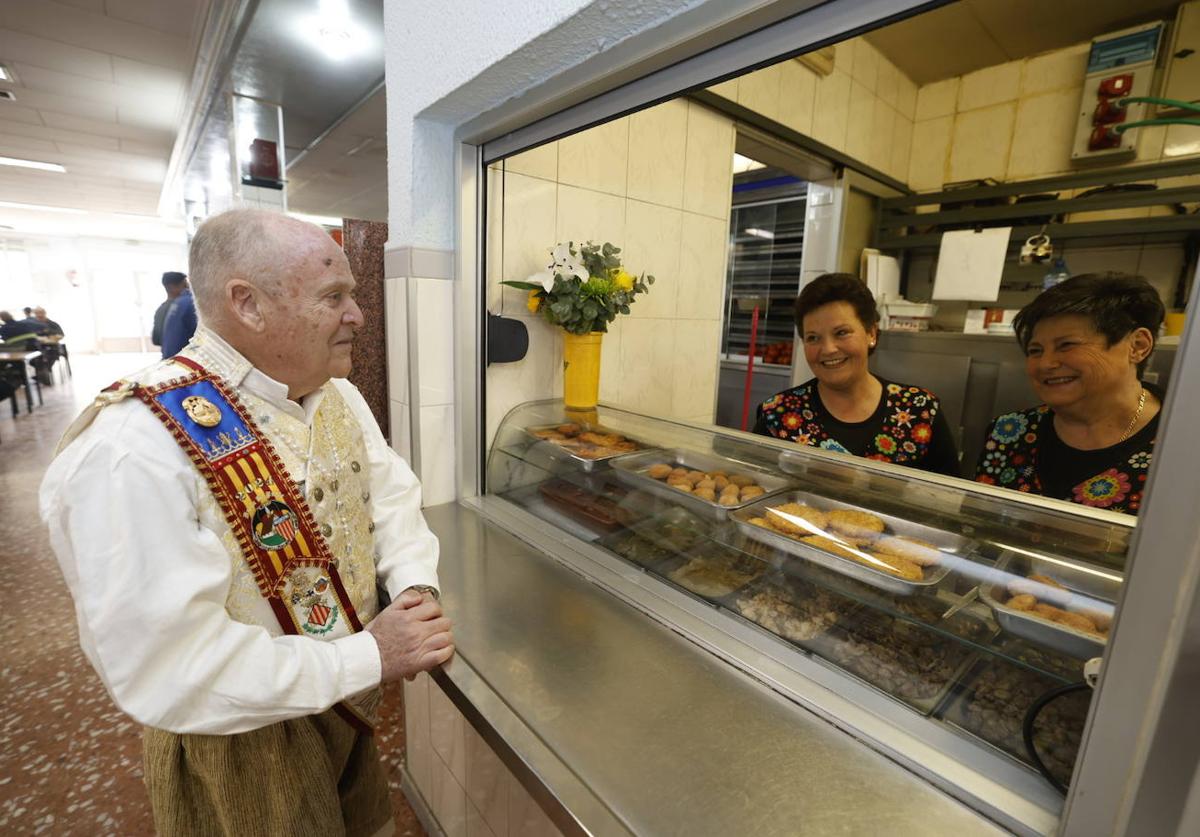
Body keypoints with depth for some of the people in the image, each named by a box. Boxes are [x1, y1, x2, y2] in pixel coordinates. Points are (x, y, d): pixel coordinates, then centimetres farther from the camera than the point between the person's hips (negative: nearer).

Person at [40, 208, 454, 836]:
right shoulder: (130, 452, -29)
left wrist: (415, 585, -17)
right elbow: (168, 668, -31)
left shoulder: (336, 393, -4)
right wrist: (367, 657, -26)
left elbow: (390, 491, 0)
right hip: (244, 745, -6)